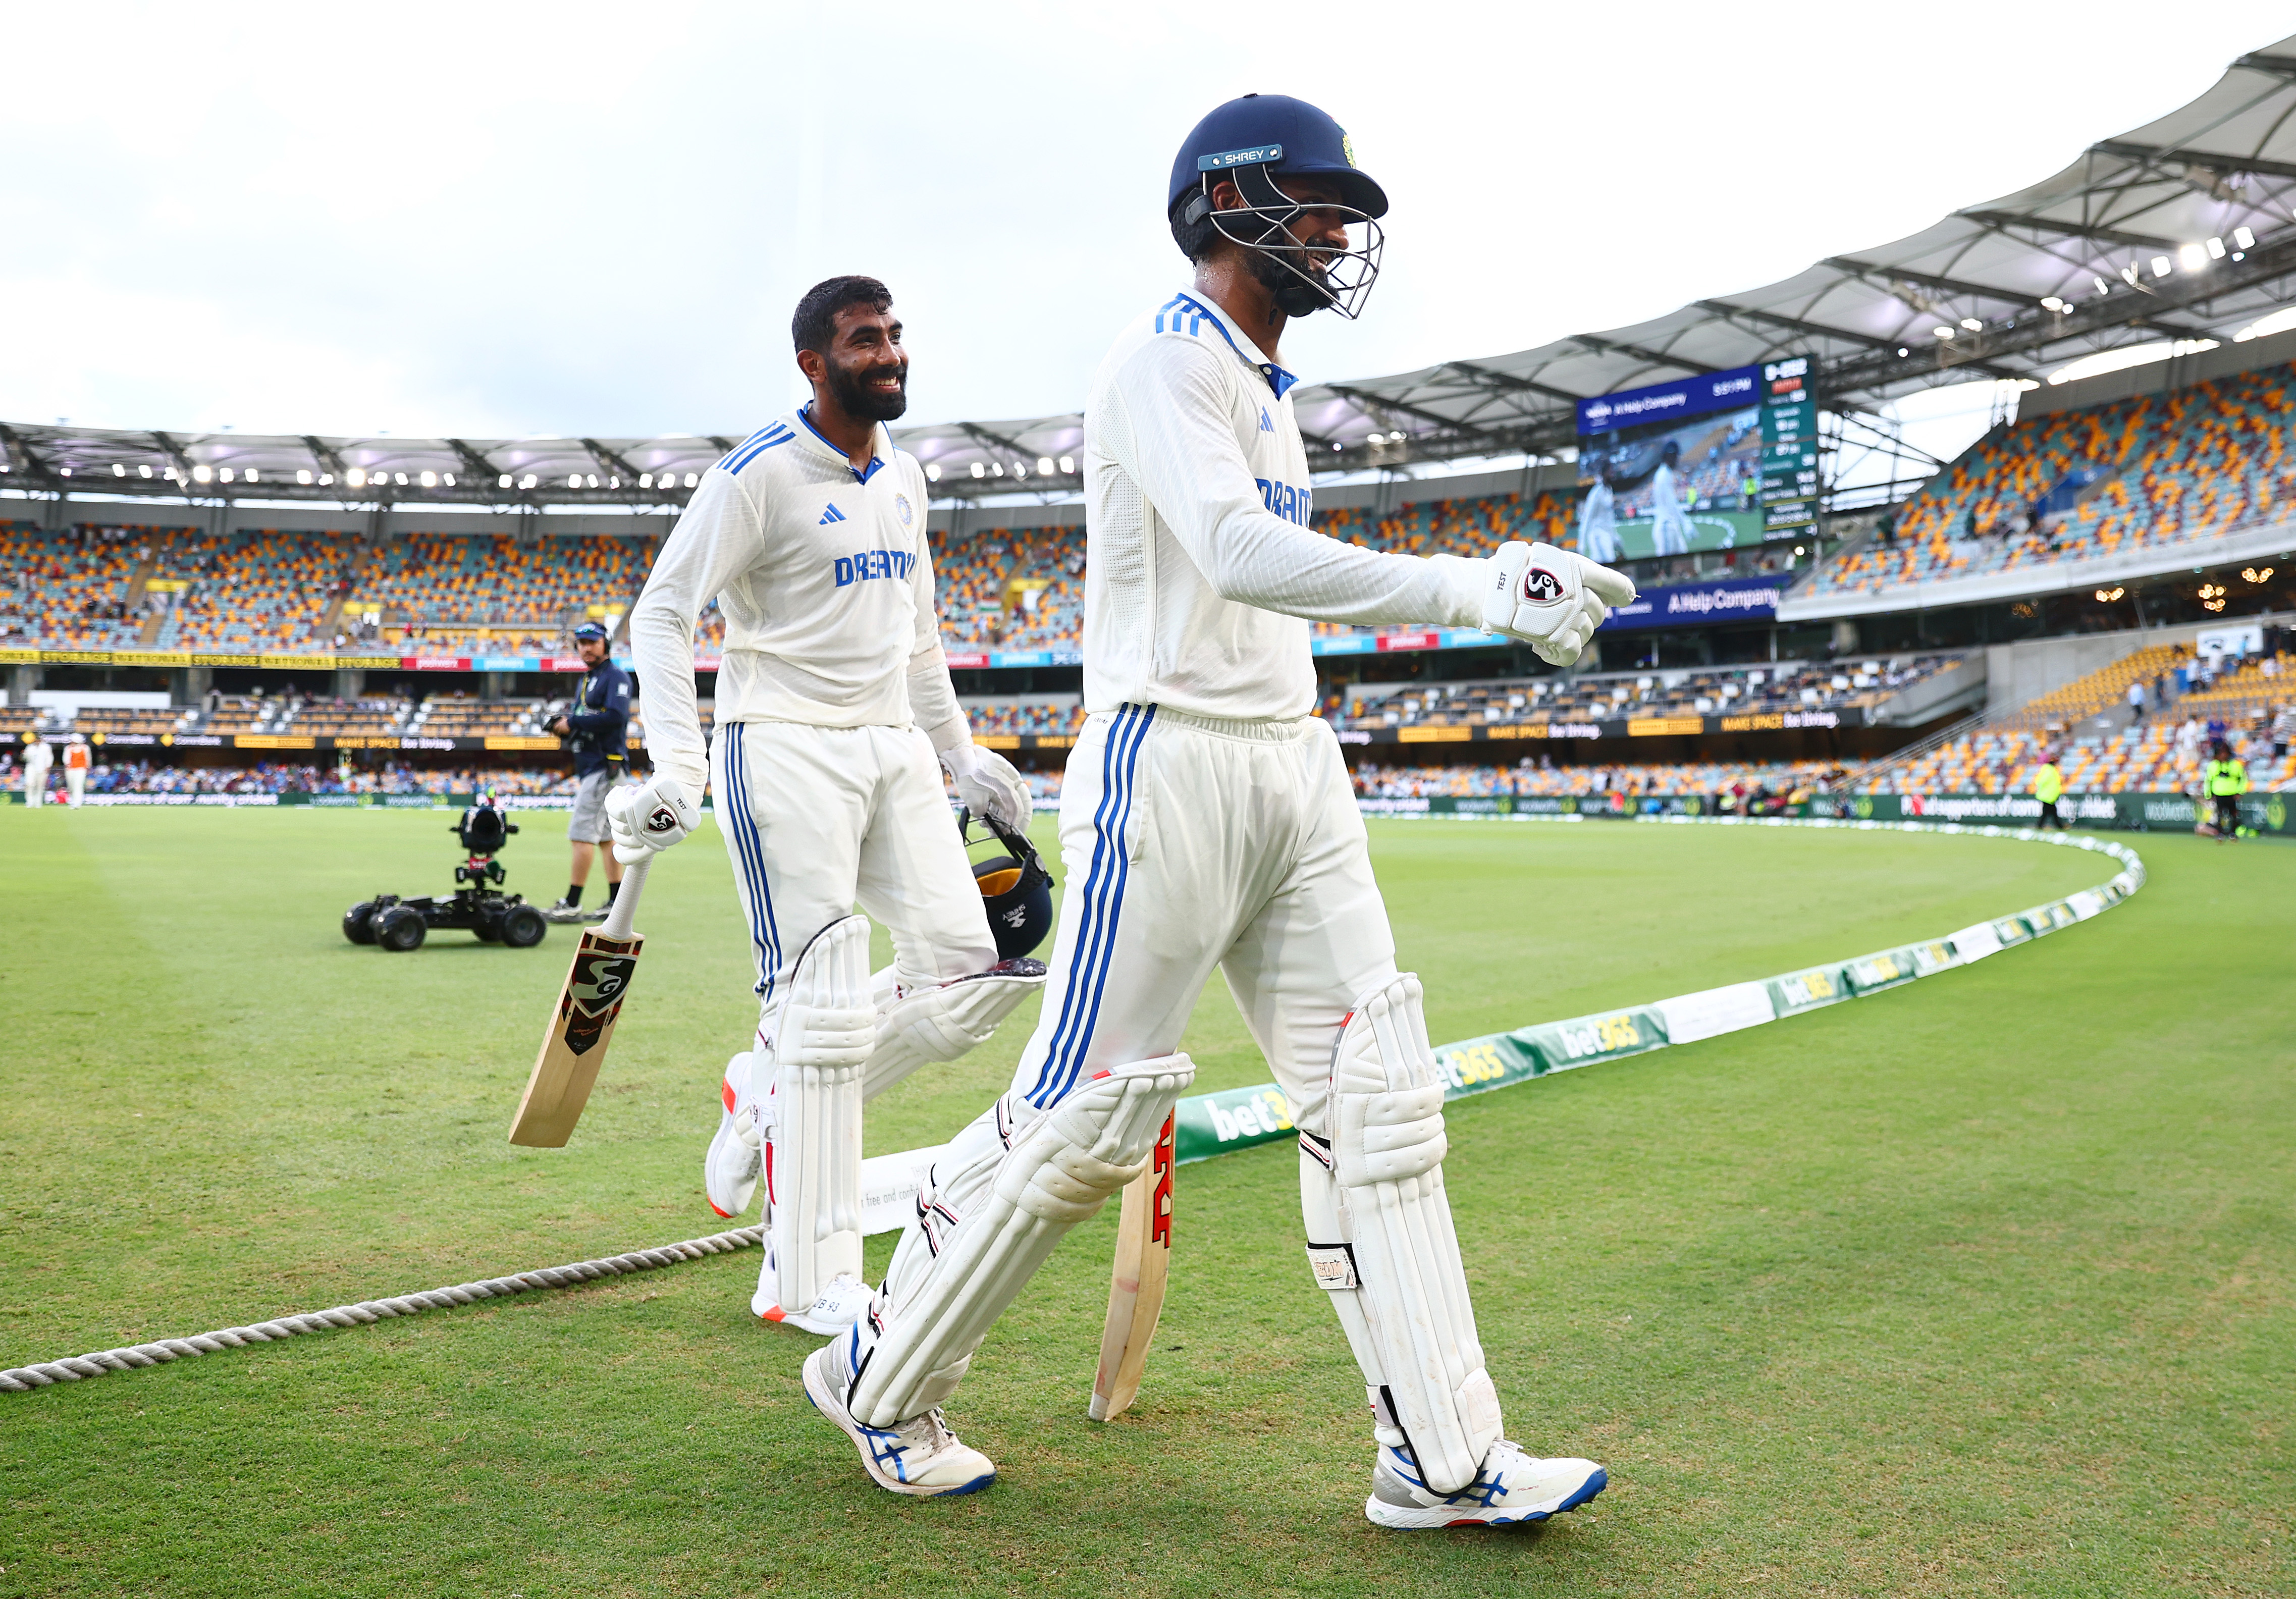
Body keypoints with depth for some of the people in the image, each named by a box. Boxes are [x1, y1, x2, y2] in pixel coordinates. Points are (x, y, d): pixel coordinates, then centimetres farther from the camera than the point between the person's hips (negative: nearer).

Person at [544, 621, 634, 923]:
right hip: (589, 765, 10)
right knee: (607, 835, 10)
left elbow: (616, 716, -24)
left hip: (605, 764, -10)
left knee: (582, 834, -11)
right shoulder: (586, 680, 21)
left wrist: (573, 723, -17)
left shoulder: (616, 677, -9)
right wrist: (565, 726, 2)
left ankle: (572, 905, -10)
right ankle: (616, 904, 13)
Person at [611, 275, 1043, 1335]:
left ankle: (768, 1093, 19)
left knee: (971, 974, -1)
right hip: (784, 750, -7)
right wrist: (676, 766, -21)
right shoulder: (762, 475, -9)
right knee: (824, 1008, -8)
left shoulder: (904, 479, 14)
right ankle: (809, 1283, 3)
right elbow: (661, 612, -11)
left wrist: (961, 756, 24)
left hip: (892, 749, 7)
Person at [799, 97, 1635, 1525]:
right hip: (1169, 764, -9)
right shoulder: (1162, 365, -10)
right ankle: (881, 1379, 17)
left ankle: (1442, 1460, 9)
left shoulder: (1268, 391, 20)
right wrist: (1468, 588, -36)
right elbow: (1239, 554, -28)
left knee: (1377, 1094, 3)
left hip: (1294, 764, 9)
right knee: (1089, 1108, -4)